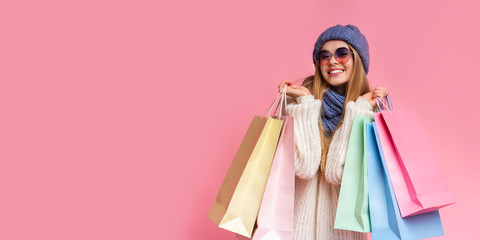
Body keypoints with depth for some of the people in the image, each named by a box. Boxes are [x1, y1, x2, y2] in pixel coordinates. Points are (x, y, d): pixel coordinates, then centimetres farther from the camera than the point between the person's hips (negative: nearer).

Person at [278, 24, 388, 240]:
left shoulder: (370, 110, -7)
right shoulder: (300, 101, -8)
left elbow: (336, 173, -19)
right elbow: (304, 168, -21)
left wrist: (357, 108, -18)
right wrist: (306, 102, -19)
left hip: (343, 219, 1)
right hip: (304, 213, 0)